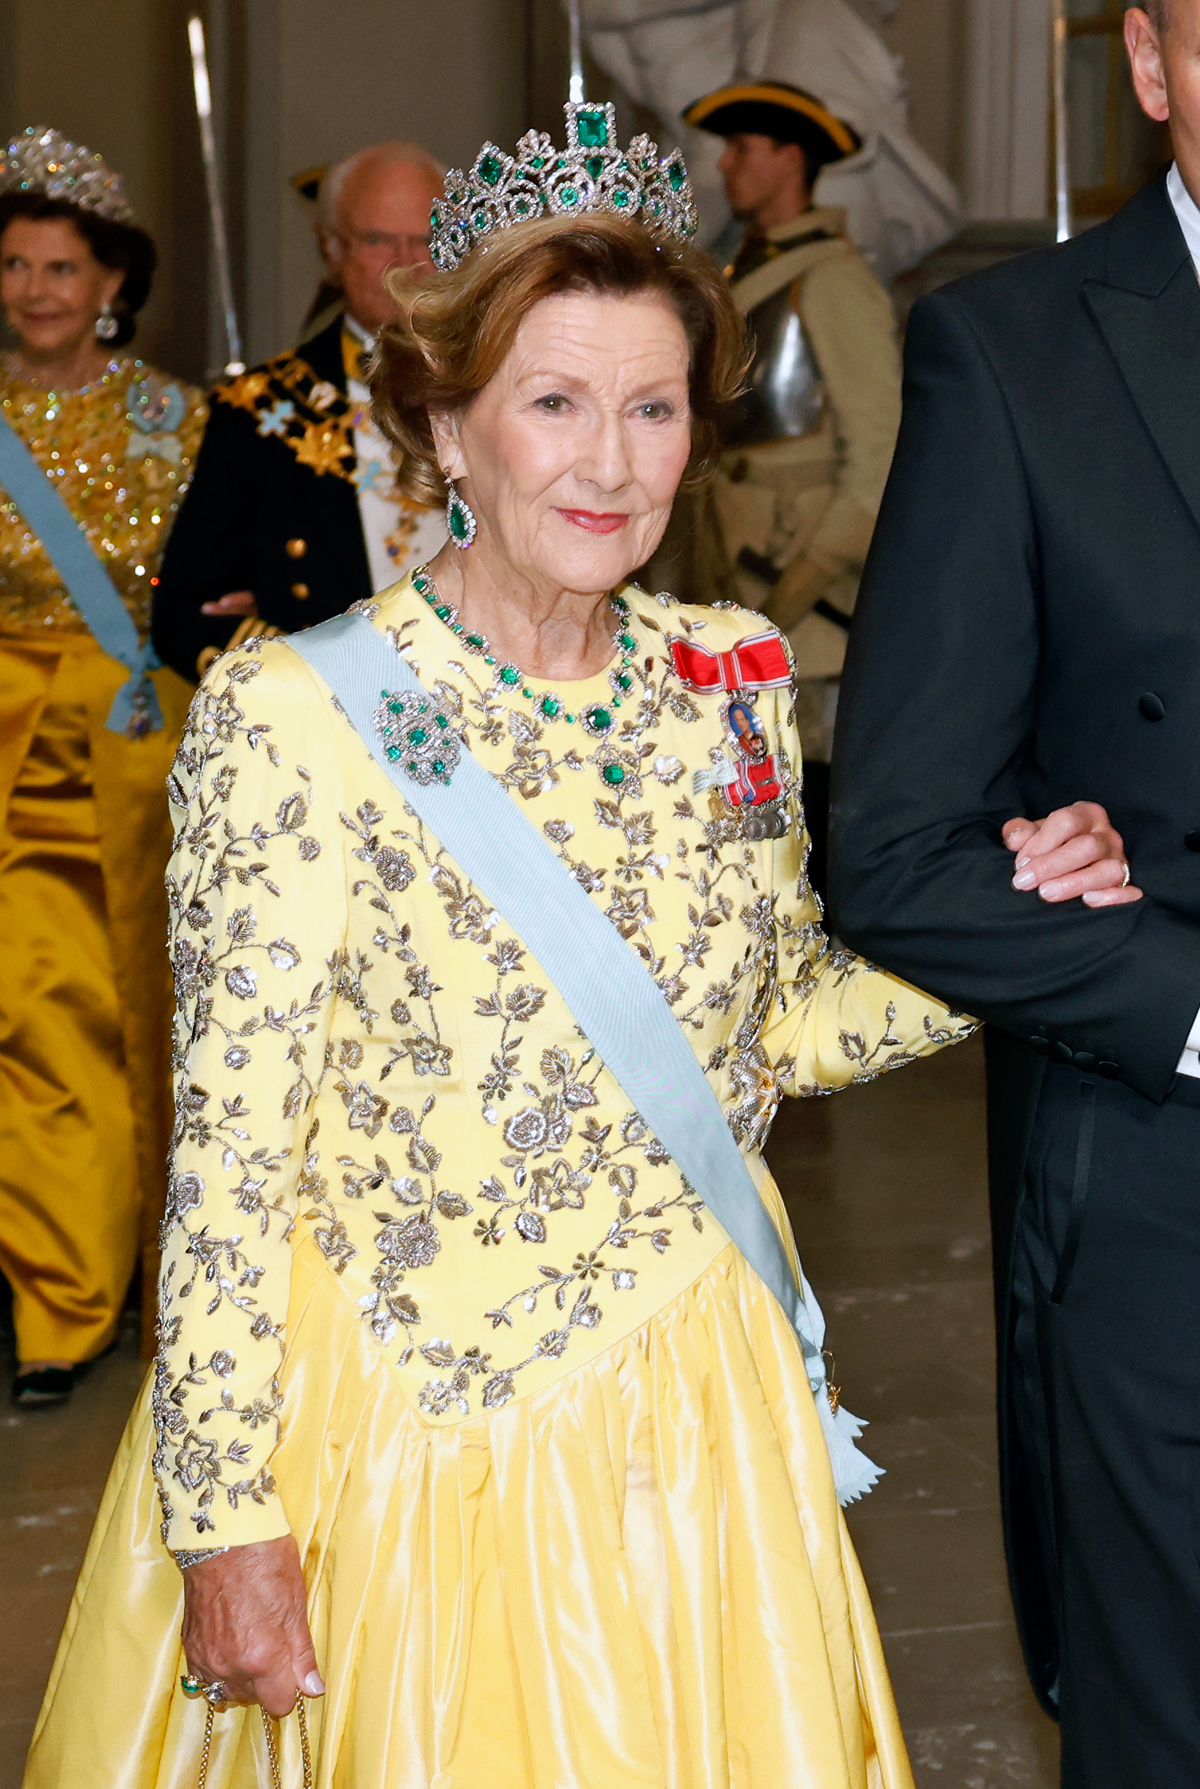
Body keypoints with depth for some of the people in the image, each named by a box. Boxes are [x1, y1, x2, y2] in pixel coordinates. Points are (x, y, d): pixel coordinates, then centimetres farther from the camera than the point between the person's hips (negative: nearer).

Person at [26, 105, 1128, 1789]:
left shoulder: (733, 680, 0)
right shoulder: (295, 717, -15)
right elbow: (228, 1155, -14)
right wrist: (225, 1524, -14)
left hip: (697, 1424, 5)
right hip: (418, 1434, -4)